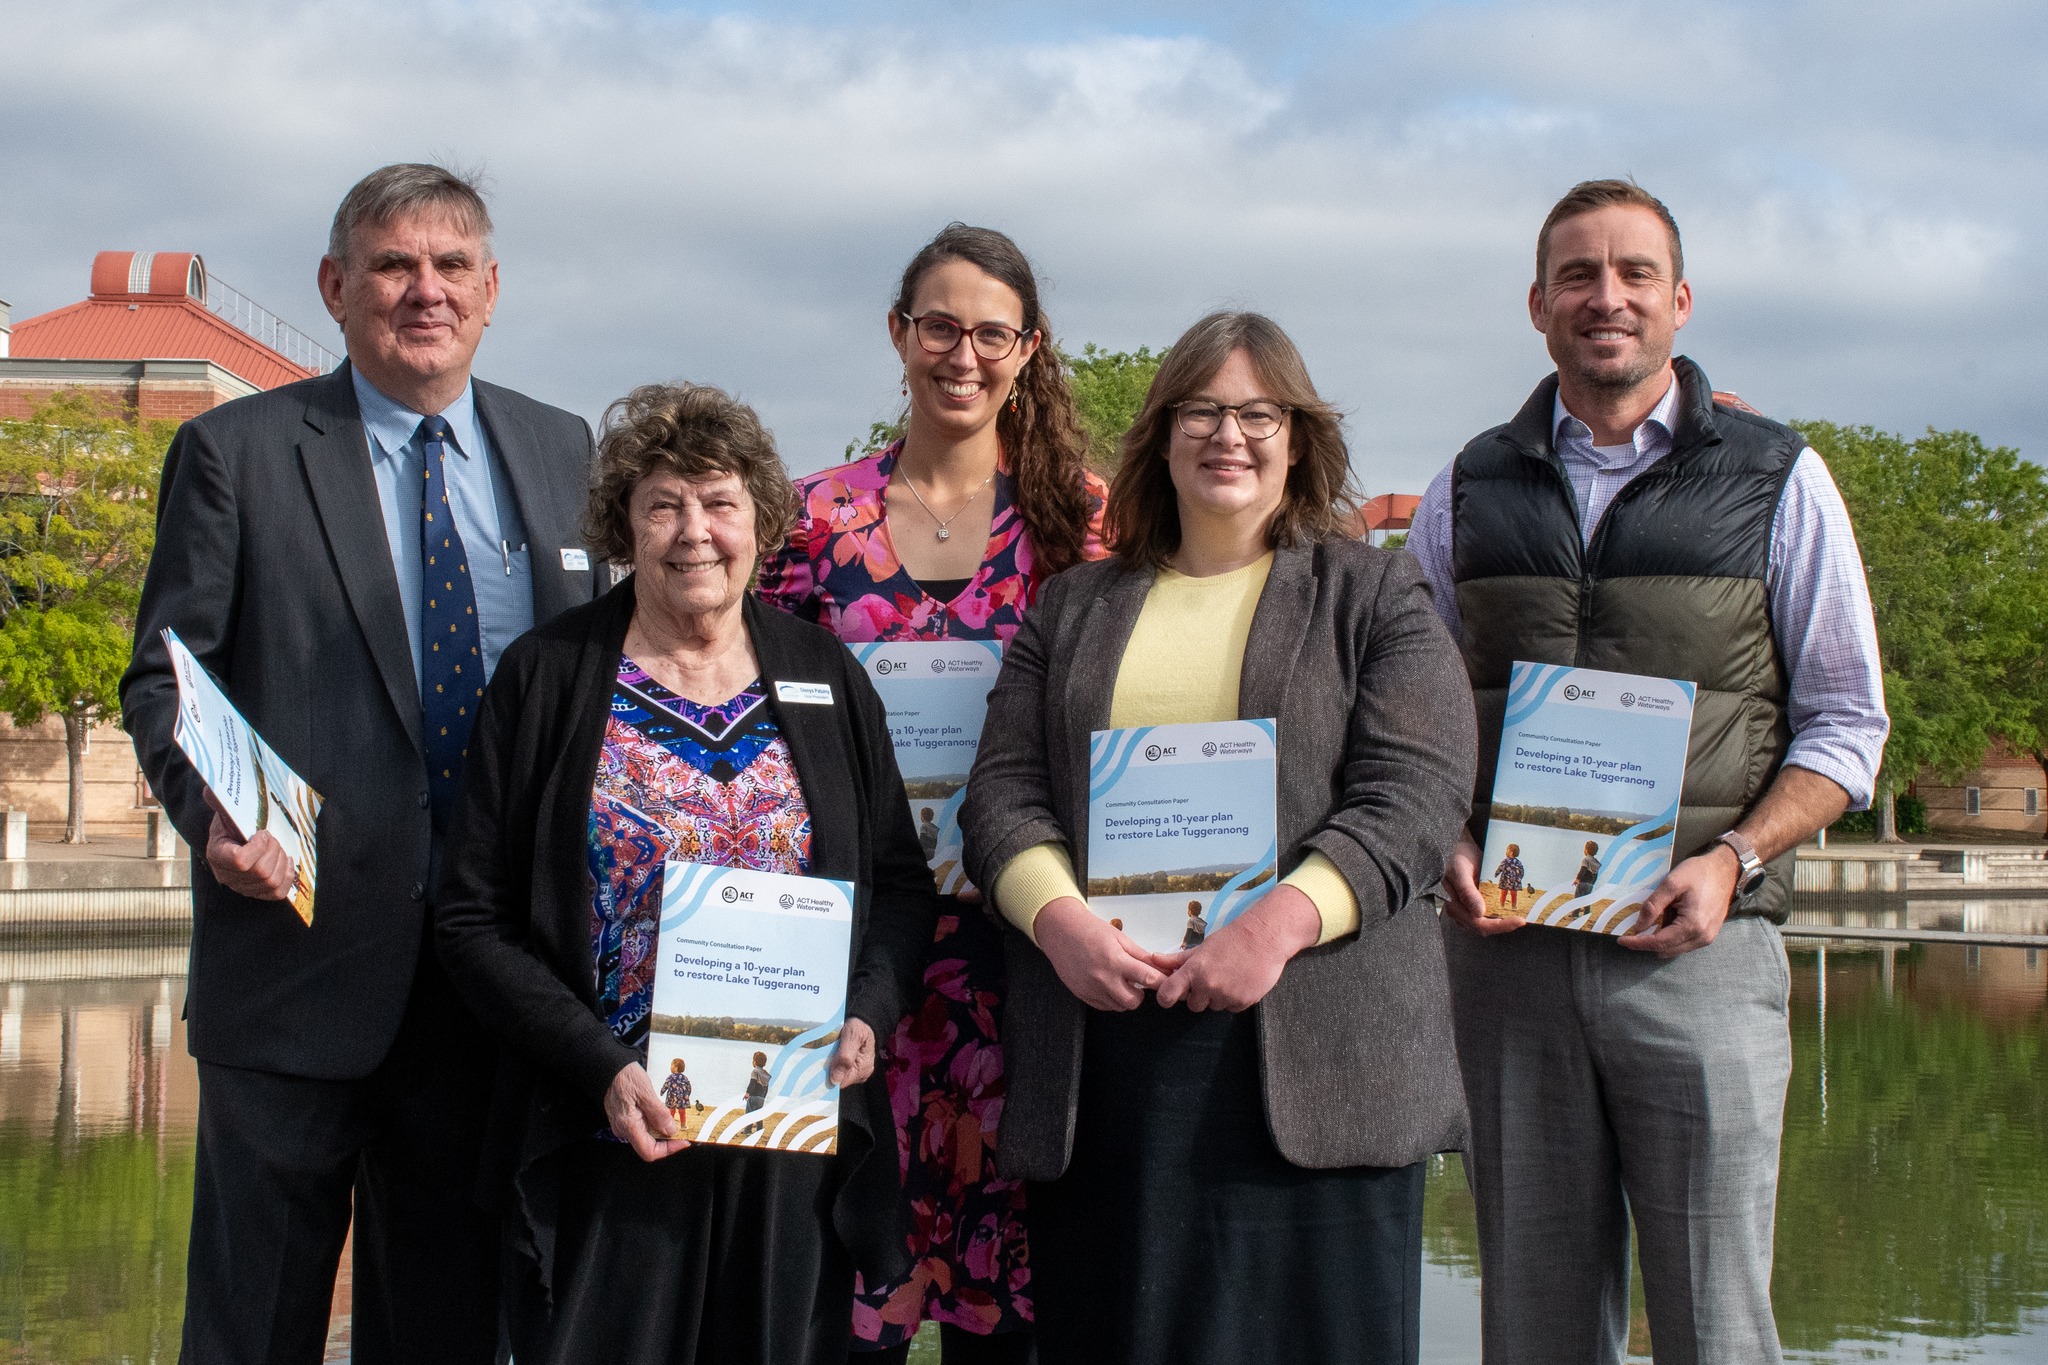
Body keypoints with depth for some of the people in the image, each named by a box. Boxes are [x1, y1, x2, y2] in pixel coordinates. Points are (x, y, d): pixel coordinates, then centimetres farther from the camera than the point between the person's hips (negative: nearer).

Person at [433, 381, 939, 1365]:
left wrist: (868, 1014, -8)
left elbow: (901, 881, 11)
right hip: (609, 1149, -2)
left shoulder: (825, 677, 7)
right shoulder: (546, 677, 0)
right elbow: (475, 920, -3)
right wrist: (600, 1067, -15)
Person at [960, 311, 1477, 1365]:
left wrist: (1282, 923, -17)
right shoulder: (1074, 608, 18)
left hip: (1313, 1053, -2)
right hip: (1101, 1052, 3)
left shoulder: (1374, 597, 9)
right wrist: (1059, 919, -10)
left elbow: (1417, 793, -4)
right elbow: (1004, 788, 10)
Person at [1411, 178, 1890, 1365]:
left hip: (1695, 948, -2)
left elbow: (1846, 723, 5)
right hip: (1505, 946, 2)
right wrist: (1447, 845, -1)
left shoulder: (1776, 480, 6)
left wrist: (1731, 860, -10)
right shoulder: (1472, 491, 13)